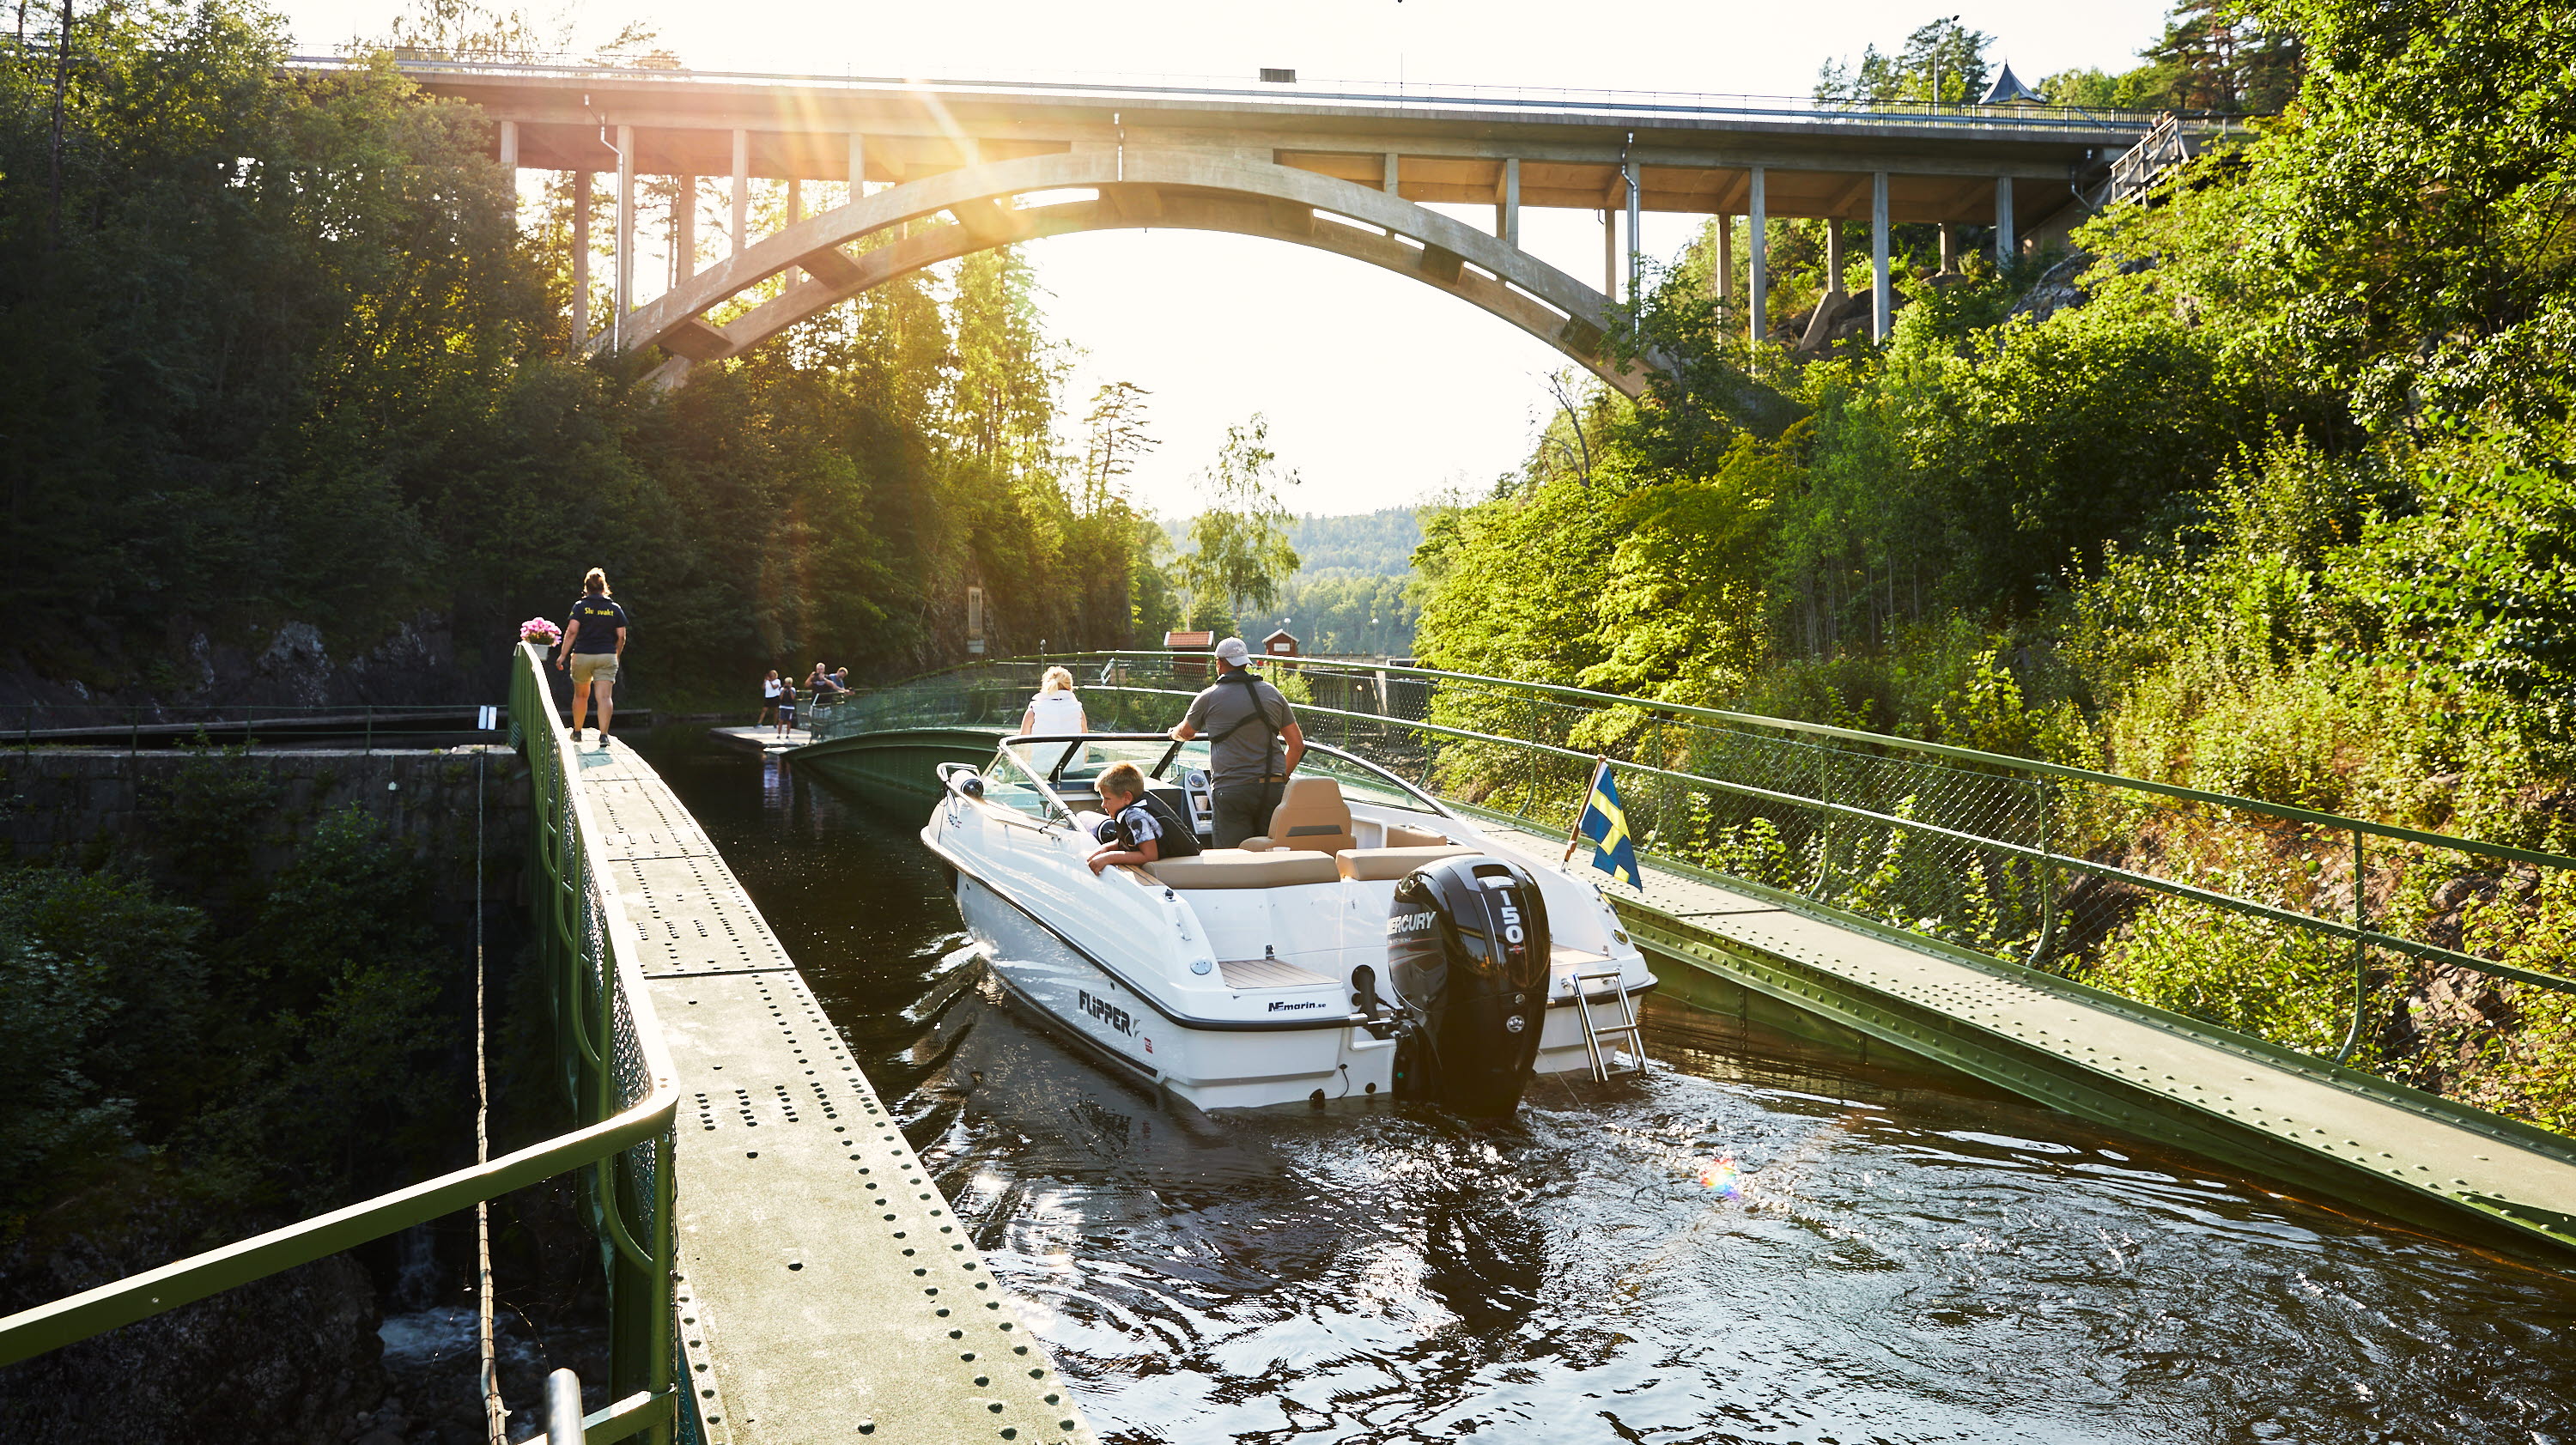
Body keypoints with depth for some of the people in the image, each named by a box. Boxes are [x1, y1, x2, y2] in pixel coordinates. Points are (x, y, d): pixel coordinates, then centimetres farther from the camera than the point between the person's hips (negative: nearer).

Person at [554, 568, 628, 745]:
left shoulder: (580, 607, -1)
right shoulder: (615, 609, 4)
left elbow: (572, 631, -11)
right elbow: (621, 636, 3)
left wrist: (563, 654, -10)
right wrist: (616, 656, 17)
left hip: (582, 656, 0)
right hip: (607, 657, 0)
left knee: (581, 695, 17)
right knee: (604, 697, -7)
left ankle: (577, 732, 29)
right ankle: (604, 734, -20)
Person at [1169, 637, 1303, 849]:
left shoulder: (1208, 698, 4)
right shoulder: (1272, 693, 12)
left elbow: (1185, 733, 23)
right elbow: (1297, 744, 13)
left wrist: (1174, 733, 46)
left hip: (1231, 789, -3)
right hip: (1272, 788, 3)